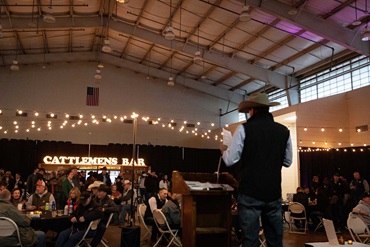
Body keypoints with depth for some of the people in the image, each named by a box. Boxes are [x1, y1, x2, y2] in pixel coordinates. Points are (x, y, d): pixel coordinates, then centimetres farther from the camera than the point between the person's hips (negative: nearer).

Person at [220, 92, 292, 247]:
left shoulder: (244, 129, -7)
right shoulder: (284, 131, 5)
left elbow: (230, 160, -5)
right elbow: (287, 162, 15)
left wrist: (223, 150, 15)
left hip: (250, 193, -4)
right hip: (274, 193, 4)